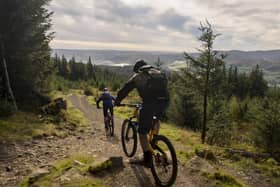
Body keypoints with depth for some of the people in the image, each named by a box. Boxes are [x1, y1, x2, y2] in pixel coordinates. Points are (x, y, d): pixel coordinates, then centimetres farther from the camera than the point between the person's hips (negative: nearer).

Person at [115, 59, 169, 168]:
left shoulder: (137, 77, 14)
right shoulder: (159, 72, 26)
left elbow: (125, 89, 16)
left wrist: (117, 101, 31)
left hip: (150, 103, -5)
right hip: (164, 101, 5)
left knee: (142, 132, 6)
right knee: (156, 118, 37)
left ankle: (147, 159, 6)